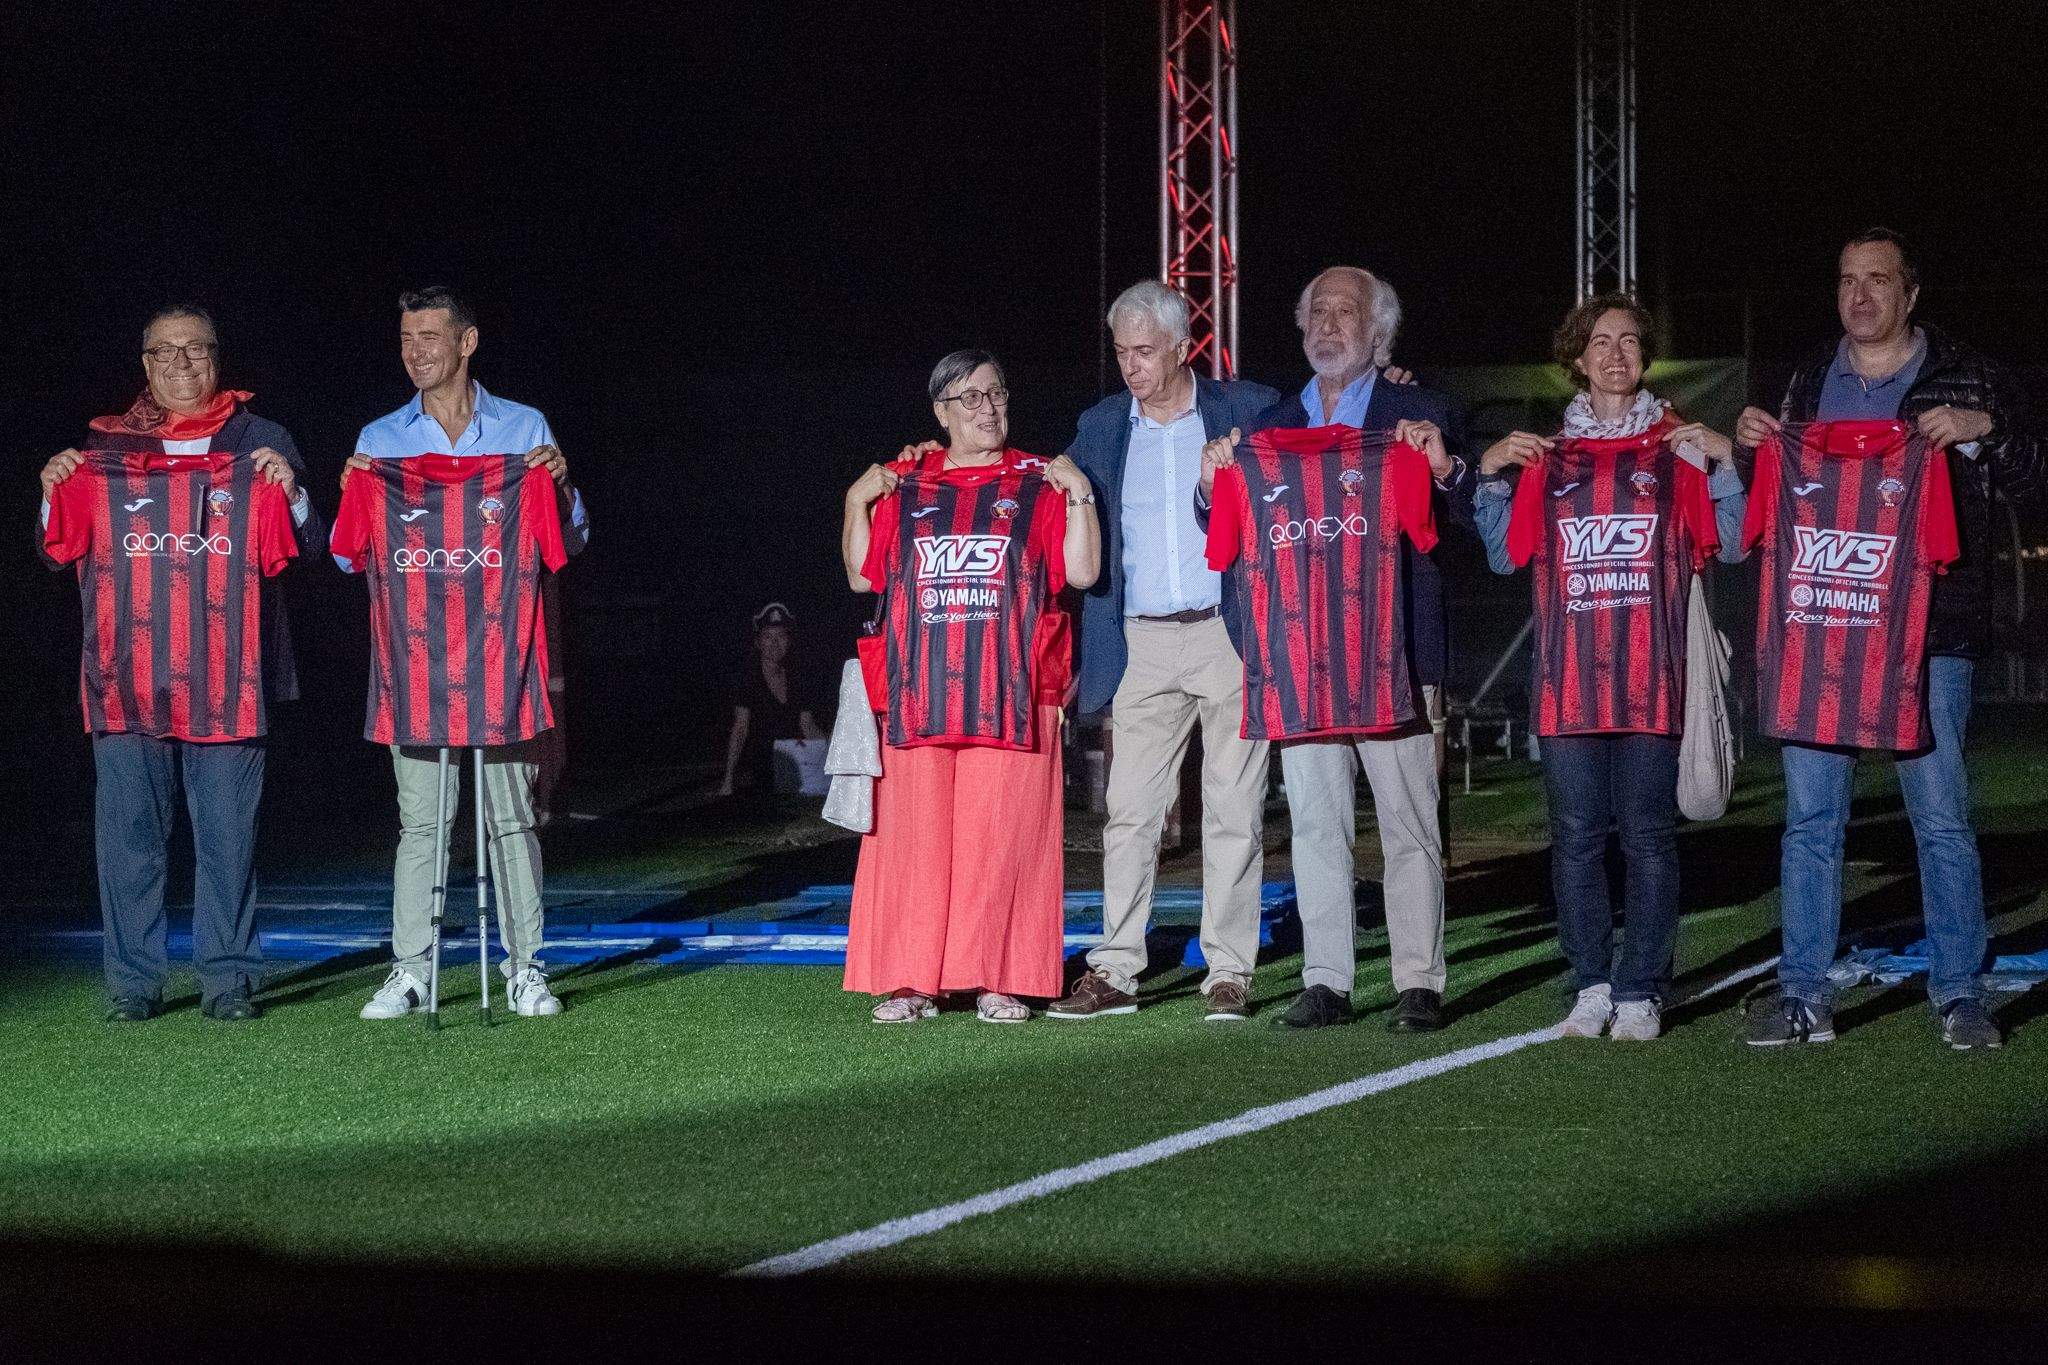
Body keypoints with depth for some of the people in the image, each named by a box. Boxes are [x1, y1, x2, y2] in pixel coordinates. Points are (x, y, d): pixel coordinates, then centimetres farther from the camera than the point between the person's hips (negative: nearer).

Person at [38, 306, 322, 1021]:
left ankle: (228, 977, 6)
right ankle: (133, 980, 6)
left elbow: (303, 544, 8)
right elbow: (65, 548, 13)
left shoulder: (258, 440, 12)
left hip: (226, 666, -1)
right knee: (128, 823, 0)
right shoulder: (105, 444, 14)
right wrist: (56, 492, -4)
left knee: (227, 827, -1)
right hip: (127, 667, 1)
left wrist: (289, 491, -10)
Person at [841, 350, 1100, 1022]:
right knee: (916, 835, -1)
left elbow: (1082, 571, 0)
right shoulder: (904, 486, 14)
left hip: (1010, 695, -2)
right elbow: (862, 576, 15)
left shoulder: (1038, 483, 8)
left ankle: (998, 981, 1)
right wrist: (858, 502, 5)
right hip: (920, 694, 2)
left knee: (1001, 835, -4)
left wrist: (1078, 495, -7)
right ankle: (912, 982, 2)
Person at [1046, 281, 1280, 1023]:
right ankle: (1114, 971, 4)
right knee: (1129, 809, 1)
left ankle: (1229, 974, 4)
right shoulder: (1100, 428, 11)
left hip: (1230, 634, -3)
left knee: (1234, 810, 0)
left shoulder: (1247, 411, 3)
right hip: (1142, 646, 3)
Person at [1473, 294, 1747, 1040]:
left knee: (1648, 835, -2)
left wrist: (1723, 463, -7)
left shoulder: (1677, 446, 9)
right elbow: (1505, 555, 14)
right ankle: (1592, 985, 10)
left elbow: (1729, 546, 4)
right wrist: (1491, 474, 4)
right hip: (1568, 674, 2)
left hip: (1650, 674, -2)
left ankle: (1640, 992, 2)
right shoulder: (1546, 454, 14)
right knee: (1577, 835, 2)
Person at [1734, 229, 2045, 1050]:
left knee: (1942, 820, -1)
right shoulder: (1809, 383, 15)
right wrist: (1753, 447, 2)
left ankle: (1960, 995, 7)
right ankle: (1803, 997, 7)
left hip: (1928, 634, -3)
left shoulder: (1968, 380, 5)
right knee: (1810, 819, 2)